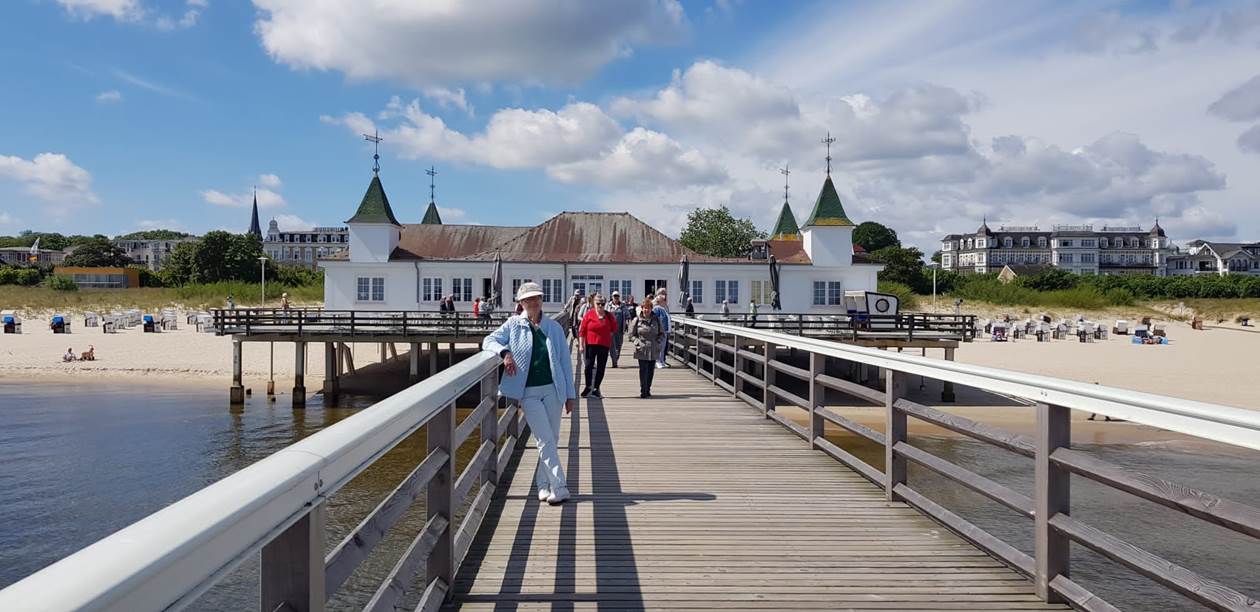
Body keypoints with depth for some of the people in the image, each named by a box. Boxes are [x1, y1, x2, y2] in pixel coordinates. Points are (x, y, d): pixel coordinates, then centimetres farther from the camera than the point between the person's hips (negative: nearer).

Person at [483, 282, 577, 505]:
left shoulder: (554, 327, 6)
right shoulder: (514, 325, 2)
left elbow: (565, 361, 8)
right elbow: (489, 340, 0)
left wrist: (571, 394, 6)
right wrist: (504, 352, -21)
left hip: (552, 389, 3)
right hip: (529, 393, -3)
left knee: (552, 440, 8)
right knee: (546, 441, -9)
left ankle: (543, 485, 23)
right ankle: (559, 487, -10)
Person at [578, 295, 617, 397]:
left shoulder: (609, 316, 3)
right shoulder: (589, 314, -3)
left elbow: (614, 329, 14)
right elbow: (582, 330, -2)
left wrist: (607, 335, 0)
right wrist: (582, 345, -5)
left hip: (604, 345, 2)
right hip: (590, 344, -2)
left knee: (601, 368, 5)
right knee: (589, 366, -1)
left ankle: (596, 388, 16)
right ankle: (588, 387, 13)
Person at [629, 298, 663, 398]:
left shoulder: (656, 319, 7)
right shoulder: (636, 320, 0)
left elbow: (661, 333, 16)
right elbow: (632, 335, 5)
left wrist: (658, 341, -1)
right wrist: (638, 342, -10)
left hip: (653, 350, 3)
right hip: (642, 350, -3)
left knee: (651, 371, 8)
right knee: (643, 371, -8)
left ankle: (648, 390, 22)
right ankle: (643, 392, -4)